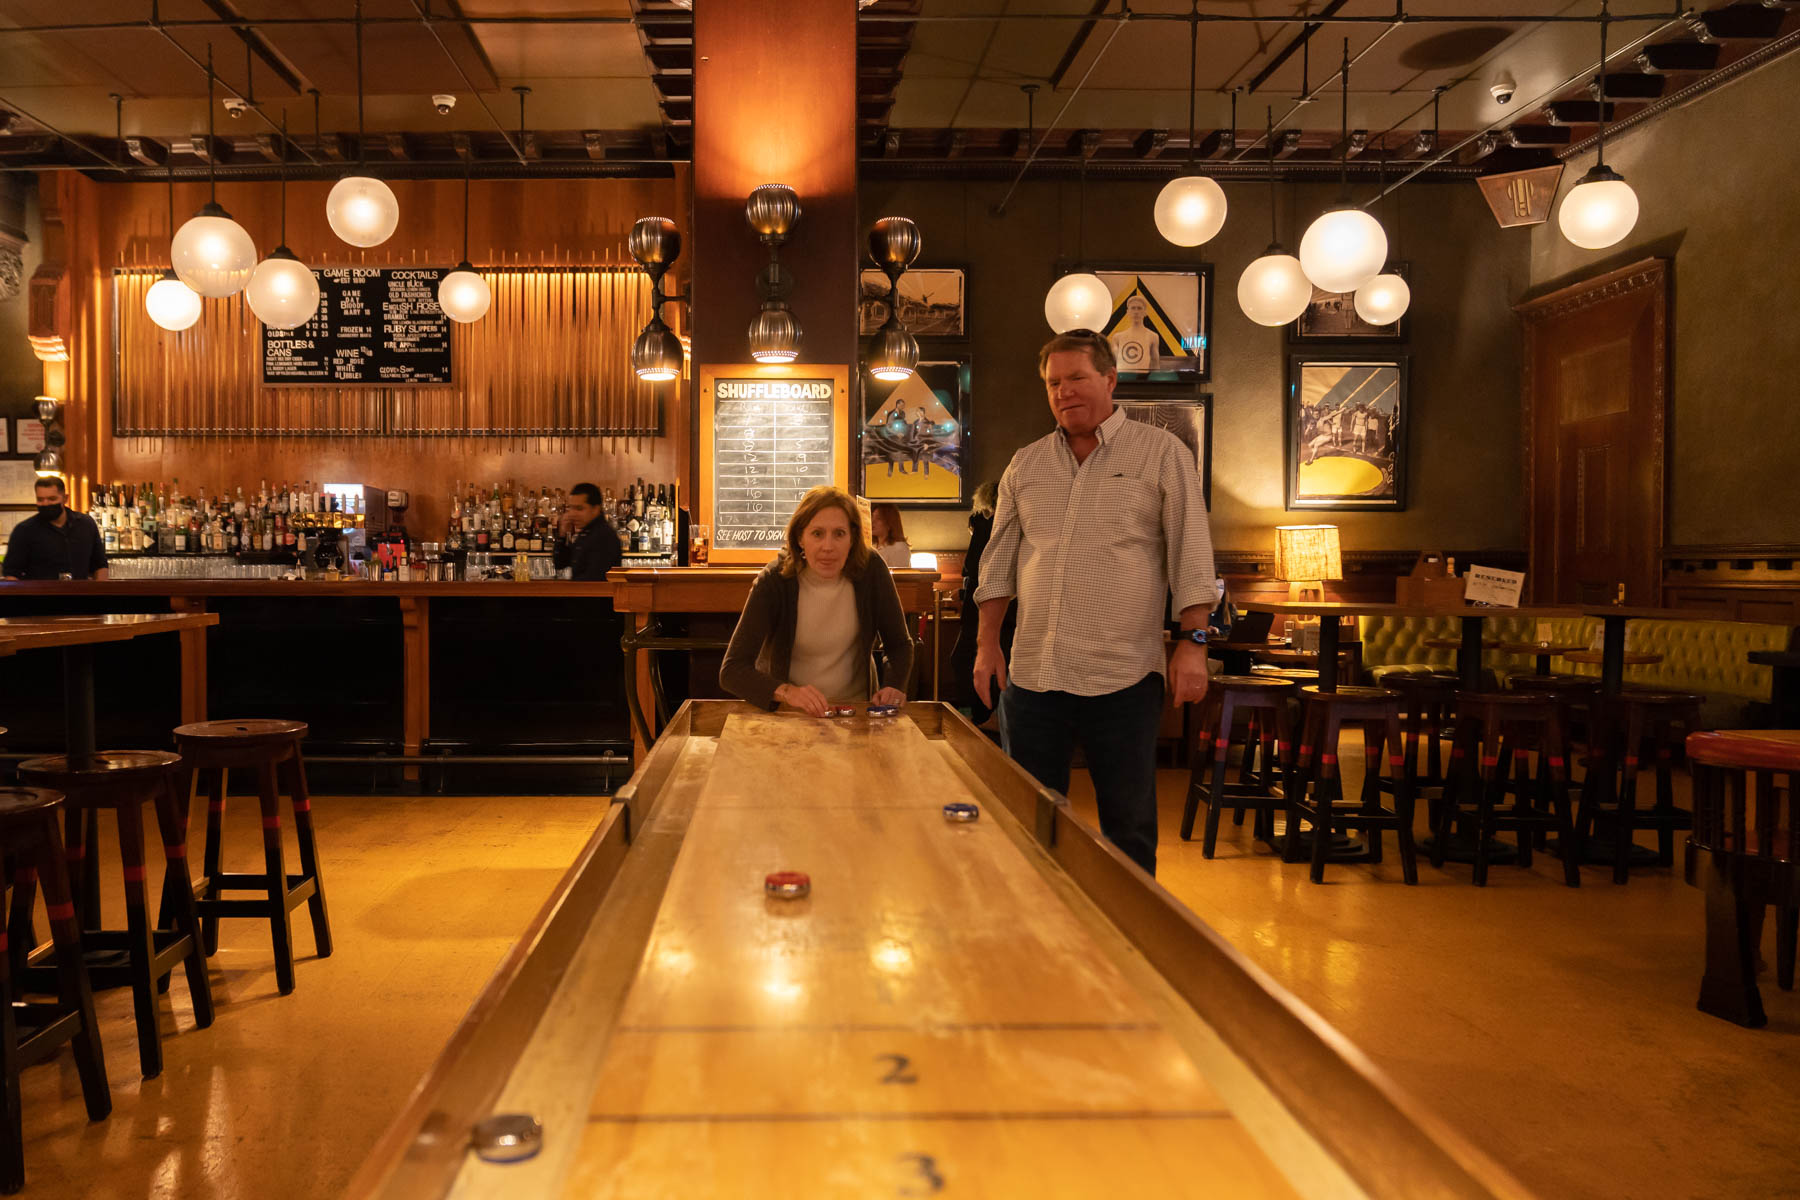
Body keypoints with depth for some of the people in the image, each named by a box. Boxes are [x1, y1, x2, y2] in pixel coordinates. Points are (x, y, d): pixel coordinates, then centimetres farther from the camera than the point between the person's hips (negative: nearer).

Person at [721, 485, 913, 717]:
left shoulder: (870, 569, -8)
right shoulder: (775, 581, -15)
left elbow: (899, 644, 4)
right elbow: (731, 671, -20)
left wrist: (893, 686, -16)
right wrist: (787, 692, -37)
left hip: (855, 708, 2)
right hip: (785, 714, -2)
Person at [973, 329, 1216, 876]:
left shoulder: (1162, 453, 1)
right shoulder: (1025, 465, 12)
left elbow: (1191, 556, -3)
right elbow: (999, 562, 15)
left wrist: (1193, 641, -11)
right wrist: (988, 644, 8)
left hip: (1123, 676, -4)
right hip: (1032, 674, 4)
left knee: (1129, 827, 5)